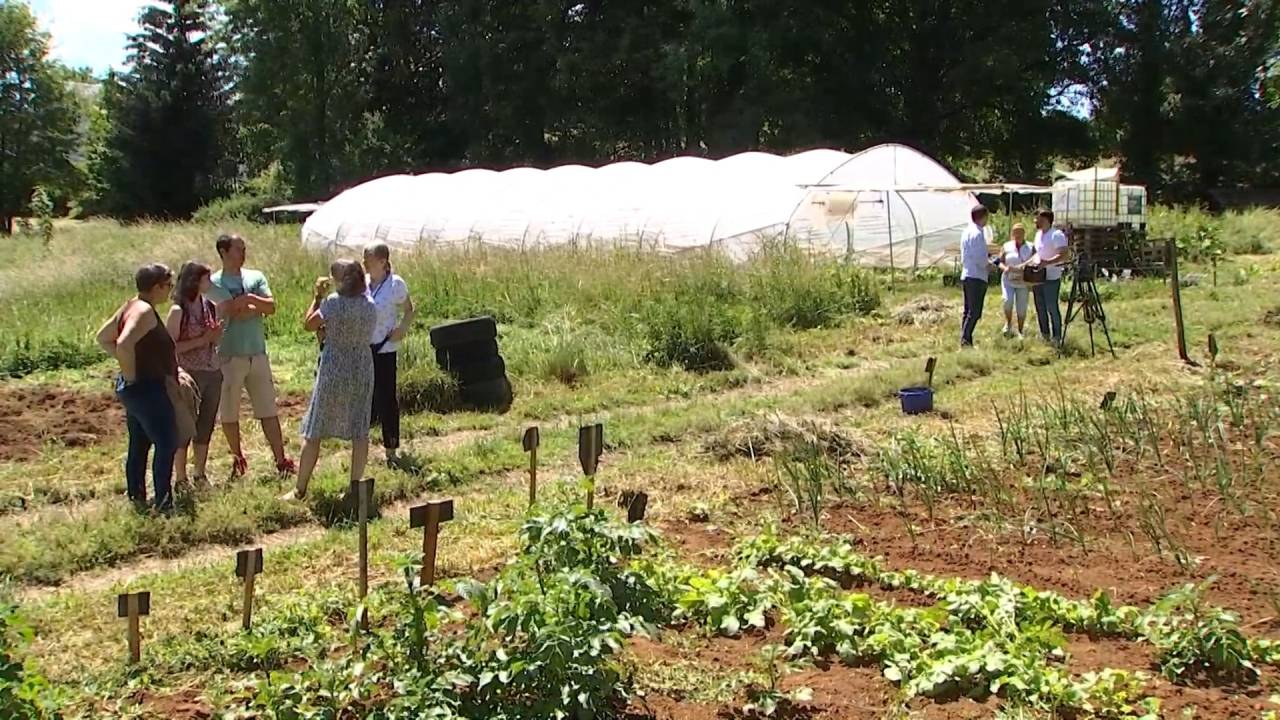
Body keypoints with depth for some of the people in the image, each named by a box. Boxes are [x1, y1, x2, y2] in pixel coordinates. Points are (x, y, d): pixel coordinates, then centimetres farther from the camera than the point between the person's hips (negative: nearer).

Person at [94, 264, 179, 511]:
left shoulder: (130, 306, 10)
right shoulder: (145, 311, -19)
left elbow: (103, 338, 19)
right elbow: (124, 344, -33)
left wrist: (127, 365, 12)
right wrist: (131, 375, -21)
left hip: (133, 389, 10)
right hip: (147, 388, -10)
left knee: (139, 445, 16)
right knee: (166, 444, -5)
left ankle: (136, 498, 23)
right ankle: (163, 504, -5)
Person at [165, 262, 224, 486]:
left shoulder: (209, 306, 8)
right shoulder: (178, 311, -11)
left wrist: (217, 334, -2)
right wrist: (200, 341, -18)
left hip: (213, 373, 7)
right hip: (189, 375, -6)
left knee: (206, 425, 13)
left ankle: (200, 473, 25)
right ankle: (181, 478, 10)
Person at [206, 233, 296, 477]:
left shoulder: (256, 277, 8)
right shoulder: (214, 282, -5)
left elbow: (271, 307, -3)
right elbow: (231, 311, -18)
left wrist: (249, 299, -16)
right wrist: (257, 306, -5)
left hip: (258, 353, 3)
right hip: (229, 356, -3)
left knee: (269, 410, 3)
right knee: (229, 412, 7)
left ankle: (281, 459, 5)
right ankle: (237, 457, 24)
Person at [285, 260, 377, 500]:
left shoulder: (334, 302, -15)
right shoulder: (371, 305, 1)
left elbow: (309, 324, -5)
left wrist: (318, 296, 5)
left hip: (334, 370, -5)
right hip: (363, 369, 5)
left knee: (313, 432, 5)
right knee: (360, 432, 9)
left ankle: (300, 490, 9)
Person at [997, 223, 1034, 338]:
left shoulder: (1030, 248, 3)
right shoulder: (1006, 246, 4)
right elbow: (1000, 262, 6)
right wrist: (1005, 267, -17)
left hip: (1023, 282, 1)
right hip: (1008, 280, -1)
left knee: (1022, 309, 2)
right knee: (1007, 300, -24)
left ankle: (1020, 331, 18)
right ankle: (1008, 323, 1)